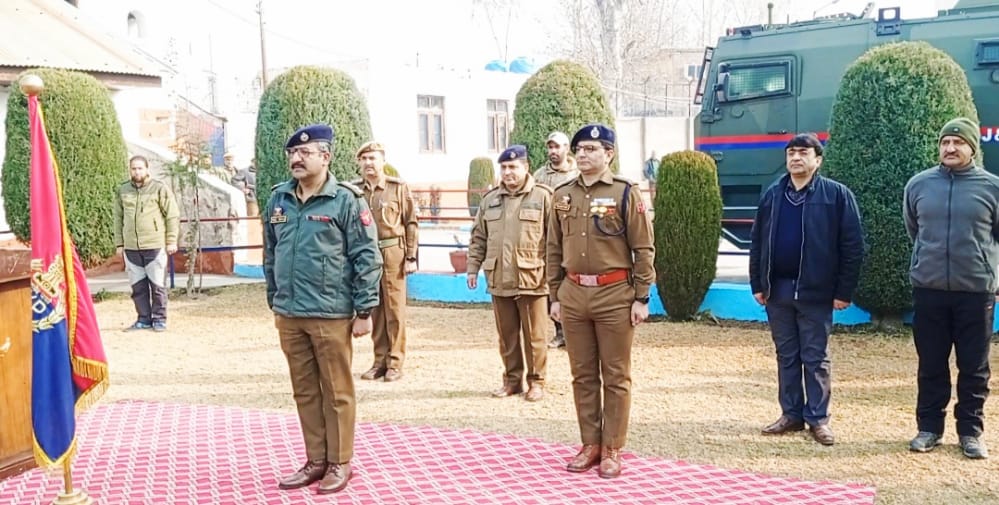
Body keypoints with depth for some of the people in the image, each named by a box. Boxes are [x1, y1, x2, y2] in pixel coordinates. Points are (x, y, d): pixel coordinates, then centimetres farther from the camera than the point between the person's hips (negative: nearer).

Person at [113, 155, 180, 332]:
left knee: (158, 285, 1)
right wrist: (119, 243, 10)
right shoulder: (122, 191, 9)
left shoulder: (160, 188, -2)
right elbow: (118, 218, 14)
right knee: (138, 286, 8)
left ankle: (159, 319, 11)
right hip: (131, 248, 4)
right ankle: (144, 319, 18)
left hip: (155, 246, -4)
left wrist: (171, 241, -5)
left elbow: (173, 216, -2)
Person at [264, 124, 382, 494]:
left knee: (336, 393, 6)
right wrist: (275, 304, 17)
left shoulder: (346, 200, -8)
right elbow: (271, 256, 17)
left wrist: (364, 310, -11)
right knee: (305, 393, 14)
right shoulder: (278, 200, 8)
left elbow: (367, 258, -9)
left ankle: (339, 463, 18)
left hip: (331, 315, -5)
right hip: (290, 315, 6)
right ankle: (316, 461, 26)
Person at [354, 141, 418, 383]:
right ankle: (380, 361, 18)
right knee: (373, 310, 9)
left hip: (392, 253, -3)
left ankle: (395, 363, 9)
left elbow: (411, 223, -2)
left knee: (394, 310, 1)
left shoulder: (398, 187, -2)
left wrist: (411, 257, -6)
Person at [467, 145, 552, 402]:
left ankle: (536, 381, 17)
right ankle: (512, 380, 24)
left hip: (531, 279, -4)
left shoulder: (542, 197, -2)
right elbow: (478, 238, 16)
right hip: (499, 280, 4)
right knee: (507, 335, 12)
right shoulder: (490, 200, 12)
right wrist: (473, 268, 10)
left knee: (534, 335, 4)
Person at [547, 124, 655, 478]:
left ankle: (612, 449, 15)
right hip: (574, 295, 4)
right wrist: (555, 296, 9)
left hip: (615, 295, -4)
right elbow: (554, 250, 12)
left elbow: (643, 249, -5)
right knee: (583, 375, 11)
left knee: (616, 376, 5)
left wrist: (641, 298, -8)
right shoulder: (562, 195, 8)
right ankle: (590, 445, 23)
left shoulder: (626, 193, -5)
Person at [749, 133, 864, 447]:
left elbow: (852, 246, -5)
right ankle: (791, 414, 21)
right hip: (778, 289, 4)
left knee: (815, 358, 4)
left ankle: (818, 418, 14)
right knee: (786, 356, 11)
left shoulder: (837, 195, -4)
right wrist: (757, 284, 5)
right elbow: (758, 243, 11)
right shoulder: (773, 195, 8)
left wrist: (844, 291, -9)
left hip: (816, 291, -4)